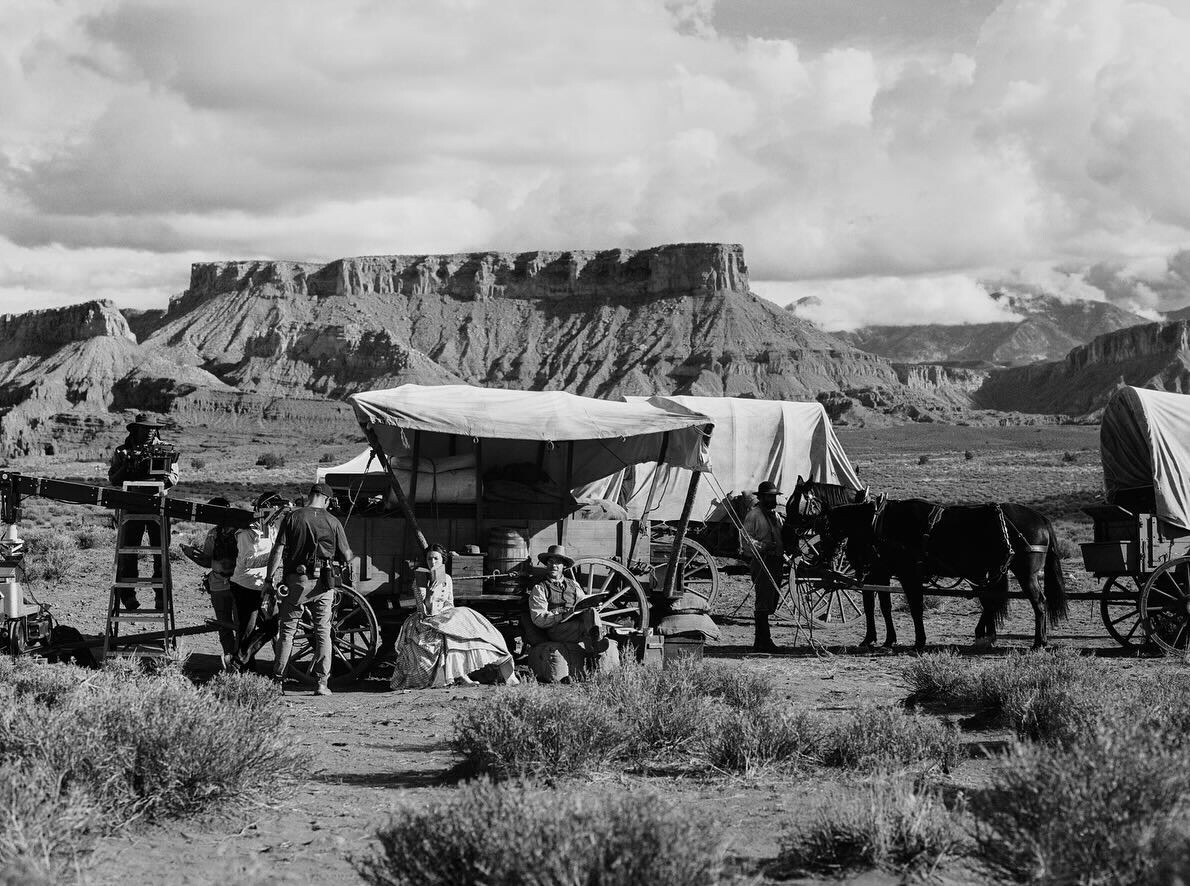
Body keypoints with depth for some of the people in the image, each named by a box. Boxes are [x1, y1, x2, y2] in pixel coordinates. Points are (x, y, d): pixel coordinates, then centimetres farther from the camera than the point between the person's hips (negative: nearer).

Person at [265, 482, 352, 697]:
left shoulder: (292, 517, 1)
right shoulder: (333, 522, 1)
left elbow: (278, 550, -5)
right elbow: (346, 555, 5)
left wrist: (269, 578, -3)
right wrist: (345, 562, 27)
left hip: (295, 580, 0)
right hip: (322, 582, 0)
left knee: (287, 630, 8)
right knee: (323, 631, 7)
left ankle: (277, 679, 8)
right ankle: (321, 682, 2)